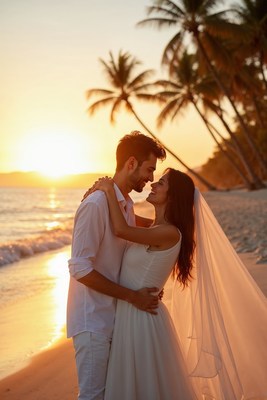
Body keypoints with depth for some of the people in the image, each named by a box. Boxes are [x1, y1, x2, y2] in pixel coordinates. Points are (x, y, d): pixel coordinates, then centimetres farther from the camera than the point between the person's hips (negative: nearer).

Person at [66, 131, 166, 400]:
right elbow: (80, 268, -21)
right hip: (93, 319, -8)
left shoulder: (127, 204, 9)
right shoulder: (96, 204, -18)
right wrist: (133, 296, -17)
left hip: (114, 314, 8)